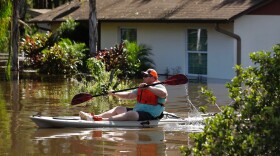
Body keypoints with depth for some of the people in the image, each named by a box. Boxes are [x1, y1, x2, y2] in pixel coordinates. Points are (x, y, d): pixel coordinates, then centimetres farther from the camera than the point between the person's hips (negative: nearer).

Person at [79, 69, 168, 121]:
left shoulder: (159, 87, -4)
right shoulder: (141, 88, 23)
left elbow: (164, 94, -27)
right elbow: (128, 95, 23)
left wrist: (148, 87, -30)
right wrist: (115, 94, 10)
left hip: (150, 115, -10)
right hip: (137, 112, 10)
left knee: (130, 114, -33)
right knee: (118, 109, 8)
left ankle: (102, 120, -50)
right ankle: (93, 117, -10)